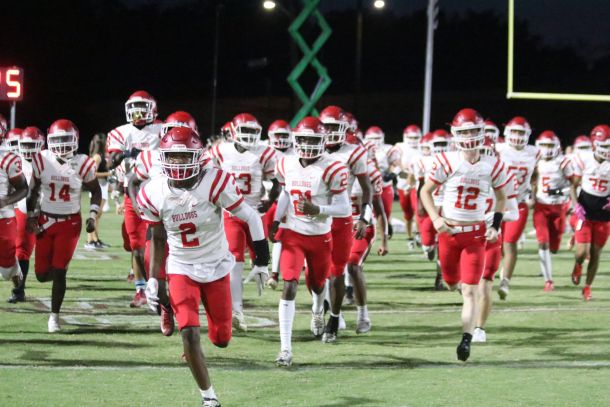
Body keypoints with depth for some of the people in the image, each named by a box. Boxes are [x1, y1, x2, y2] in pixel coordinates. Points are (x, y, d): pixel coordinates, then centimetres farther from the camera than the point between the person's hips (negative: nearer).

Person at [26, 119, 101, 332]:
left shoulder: (82, 164, -10)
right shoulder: (42, 161, -6)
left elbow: (96, 191, 6)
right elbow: (33, 190, 7)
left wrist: (92, 216, -3)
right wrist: (31, 215, 1)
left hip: (70, 223, -2)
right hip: (45, 221, 2)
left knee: (59, 272, -10)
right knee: (42, 274, 3)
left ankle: (54, 315, 3)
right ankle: (59, 272, 39)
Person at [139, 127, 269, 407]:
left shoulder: (215, 183, -23)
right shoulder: (154, 194, -13)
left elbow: (251, 218, -12)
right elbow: (157, 238, 5)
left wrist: (261, 262, -7)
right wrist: (152, 279, 0)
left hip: (216, 268, -1)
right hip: (181, 270, 1)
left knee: (221, 339, 8)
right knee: (189, 334, -14)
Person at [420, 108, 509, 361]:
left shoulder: (492, 166, -4)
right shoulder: (447, 162, -10)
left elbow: (501, 198, 12)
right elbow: (425, 191, 0)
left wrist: (496, 226, 0)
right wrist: (435, 219, -13)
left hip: (475, 234, -1)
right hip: (449, 231, 1)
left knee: (470, 290, -7)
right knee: (451, 283, 15)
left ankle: (466, 340, -8)